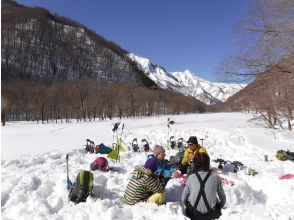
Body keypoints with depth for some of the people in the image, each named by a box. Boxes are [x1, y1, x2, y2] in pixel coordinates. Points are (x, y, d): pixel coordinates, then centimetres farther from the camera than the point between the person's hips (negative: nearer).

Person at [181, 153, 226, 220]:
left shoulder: (190, 178, -9)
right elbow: (223, 198, 3)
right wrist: (219, 207, 23)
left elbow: (183, 199, -2)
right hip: (211, 215, 0)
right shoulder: (216, 178, -9)